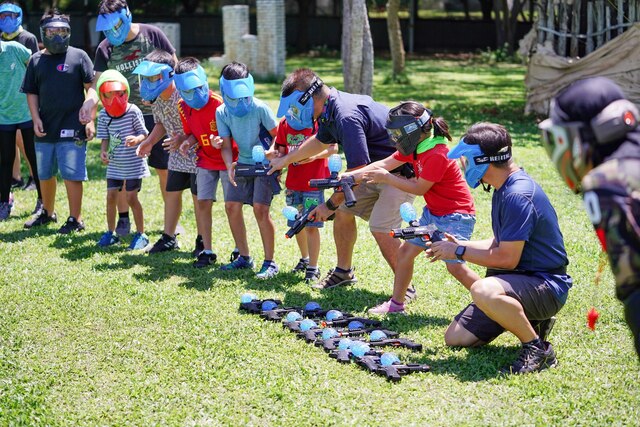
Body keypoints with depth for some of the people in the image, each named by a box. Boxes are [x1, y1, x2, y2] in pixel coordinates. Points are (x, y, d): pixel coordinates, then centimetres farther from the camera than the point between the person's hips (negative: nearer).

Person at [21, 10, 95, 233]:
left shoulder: (78, 56, -2)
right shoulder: (36, 60, 8)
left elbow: (91, 89, -4)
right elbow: (31, 93, 12)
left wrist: (90, 120, -10)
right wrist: (35, 119, -1)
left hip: (72, 129, -5)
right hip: (45, 129, 5)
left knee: (72, 175, -4)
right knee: (45, 174, 17)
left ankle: (75, 219, 6)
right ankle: (47, 212, 35)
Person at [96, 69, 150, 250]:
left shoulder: (133, 112, -14)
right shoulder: (103, 115, -1)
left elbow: (144, 134, -10)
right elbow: (105, 138, 5)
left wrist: (136, 139, -32)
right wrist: (103, 152, -13)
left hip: (133, 163, -5)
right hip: (114, 164, 5)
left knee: (131, 198, -3)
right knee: (111, 196, 6)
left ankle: (141, 234, 10)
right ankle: (110, 233, 20)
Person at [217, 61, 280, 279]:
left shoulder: (259, 108, -20)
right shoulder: (222, 112, -5)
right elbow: (226, 145, -3)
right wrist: (230, 167, -20)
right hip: (243, 163, 6)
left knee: (260, 208, -15)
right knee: (231, 205, 3)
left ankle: (270, 262, -6)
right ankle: (244, 257, 19)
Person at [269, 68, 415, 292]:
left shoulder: (347, 116, -30)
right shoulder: (329, 110, 2)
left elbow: (357, 171, -28)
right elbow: (320, 141, 26)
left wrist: (330, 205, -17)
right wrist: (285, 160, 37)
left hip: (401, 171, -10)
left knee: (380, 228, -18)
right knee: (344, 211, 14)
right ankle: (344, 271, 31)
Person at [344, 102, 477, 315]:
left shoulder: (437, 155, -25)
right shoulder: (416, 146, 4)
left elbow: (419, 188, -19)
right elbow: (384, 164, 3)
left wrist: (386, 178, -14)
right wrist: (349, 176, -3)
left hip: (456, 215, -10)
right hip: (433, 212, 10)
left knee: (455, 265, -17)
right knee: (405, 250, 9)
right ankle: (396, 304, 19)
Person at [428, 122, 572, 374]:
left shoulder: (518, 195, -23)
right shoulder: (506, 189, 10)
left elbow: (507, 258, -23)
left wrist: (459, 252, -11)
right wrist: (459, 245, 10)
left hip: (547, 286, -10)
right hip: (521, 280, 10)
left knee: (483, 290, -40)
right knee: (455, 338, 6)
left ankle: (537, 349, -19)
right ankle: (530, 321, 16)